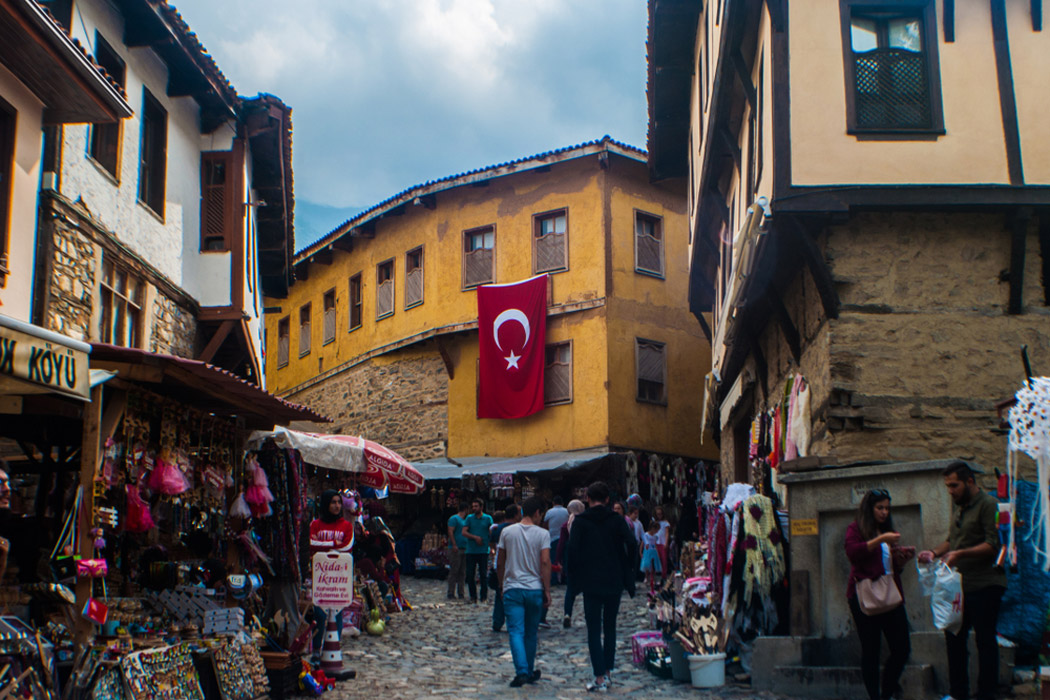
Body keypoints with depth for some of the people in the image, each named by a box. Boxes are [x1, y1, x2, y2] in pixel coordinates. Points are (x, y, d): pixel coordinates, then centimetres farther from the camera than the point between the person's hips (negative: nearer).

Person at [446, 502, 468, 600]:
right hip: (455, 549, -8)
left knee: (462, 572, 7)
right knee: (454, 571, -7)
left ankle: (460, 593, 11)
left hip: (464, 549, 8)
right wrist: (454, 545, -19)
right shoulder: (454, 518, -5)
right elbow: (450, 532, -12)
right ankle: (451, 594, -4)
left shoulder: (465, 520, 21)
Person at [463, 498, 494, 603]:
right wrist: (475, 537, -13)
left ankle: (484, 596, 7)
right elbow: (464, 532, 0)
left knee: (484, 574, 0)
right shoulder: (469, 518, 8)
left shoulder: (488, 518, 5)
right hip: (471, 550, 2)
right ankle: (473, 596, 13)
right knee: (470, 574, 3)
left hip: (483, 551, -2)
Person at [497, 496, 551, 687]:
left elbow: (499, 563, 7)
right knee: (531, 633, 14)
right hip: (535, 589, 0)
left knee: (516, 632, -4)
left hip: (512, 589, 0)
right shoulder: (542, 534, -4)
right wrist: (547, 590, -5)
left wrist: (502, 585, 19)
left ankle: (522, 672, -18)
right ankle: (530, 672, 25)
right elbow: (545, 562, -10)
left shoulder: (507, 532, 3)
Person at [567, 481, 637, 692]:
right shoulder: (617, 520, 1)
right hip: (614, 582, 2)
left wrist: (575, 578, 2)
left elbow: (573, 550, -9)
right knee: (610, 628, 16)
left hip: (591, 583, -2)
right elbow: (632, 544, -9)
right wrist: (628, 572, 2)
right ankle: (607, 673, 18)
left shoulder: (580, 521, -2)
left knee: (594, 631, 1)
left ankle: (600, 678, -4)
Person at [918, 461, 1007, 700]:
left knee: (985, 640, 0)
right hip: (960, 586, 8)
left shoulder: (988, 504, -11)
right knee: (954, 637, 11)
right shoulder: (959, 507, 16)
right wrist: (935, 552, 6)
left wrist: (960, 554, -25)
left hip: (984, 586, -8)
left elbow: (993, 545, -18)